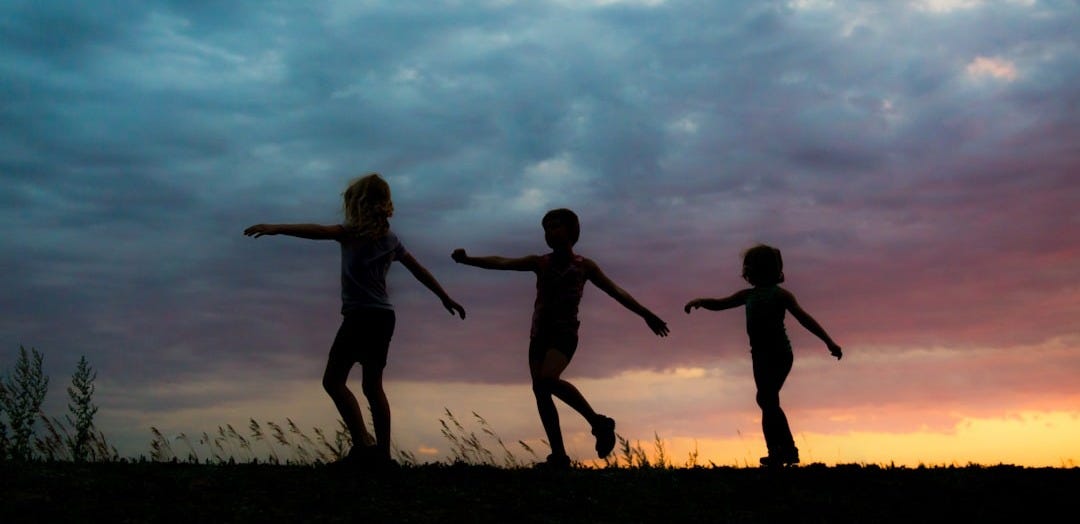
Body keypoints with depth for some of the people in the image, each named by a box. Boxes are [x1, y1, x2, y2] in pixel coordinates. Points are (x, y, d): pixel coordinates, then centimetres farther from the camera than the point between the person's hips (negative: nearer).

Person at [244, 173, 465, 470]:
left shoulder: (356, 231, -6)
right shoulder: (389, 237, 16)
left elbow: (320, 231, -24)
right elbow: (420, 270, 23)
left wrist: (276, 228, -28)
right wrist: (447, 299, 33)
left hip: (360, 316, -8)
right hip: (384, 317, 8)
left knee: (333, 381, -4)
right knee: (373, 386, 13)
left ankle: (363, 444, -16)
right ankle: (382, 455, 12)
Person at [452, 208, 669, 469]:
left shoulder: (584, 266, 4)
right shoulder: (540, 263, 8)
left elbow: (616, 292, 7)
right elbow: (501, 262, -3)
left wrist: (646, 314, 4)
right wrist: (467, 260, -18)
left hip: (565, 333, -4)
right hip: (539, 333, 4)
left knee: (547, 379, -28)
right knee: (540, 391, -3)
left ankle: (598, 422, -15)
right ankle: (558, 456, 3)